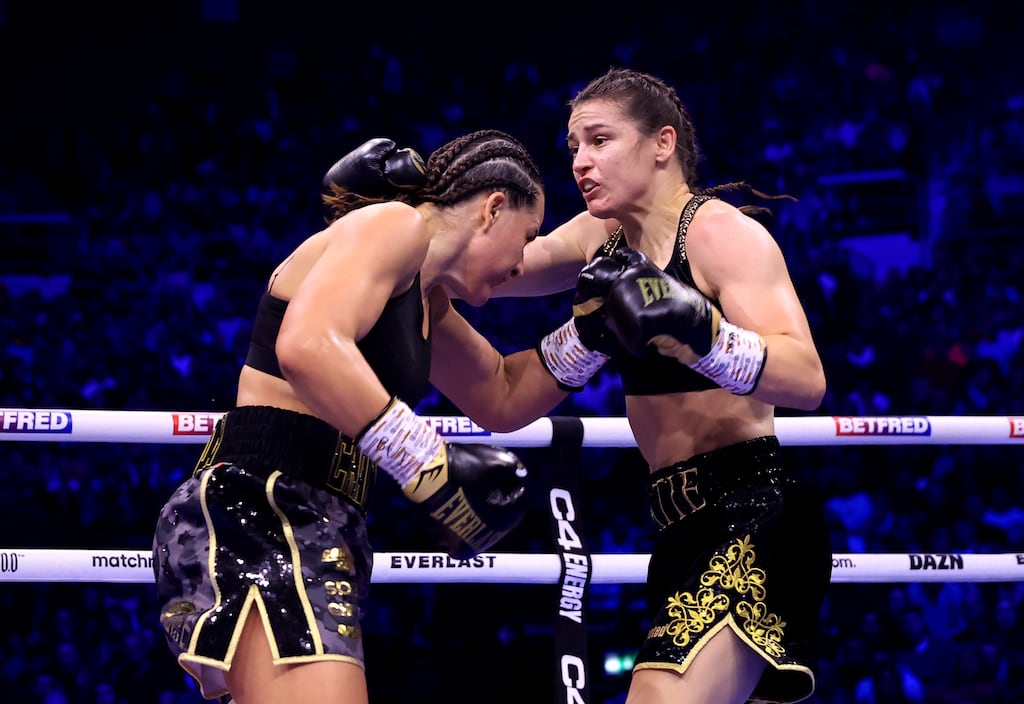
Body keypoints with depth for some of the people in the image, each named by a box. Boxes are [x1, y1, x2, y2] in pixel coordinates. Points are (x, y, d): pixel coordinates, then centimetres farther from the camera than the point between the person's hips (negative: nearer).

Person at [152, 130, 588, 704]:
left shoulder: (426, 302, 23)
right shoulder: (393, 225, -6)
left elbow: (504, 399, 37)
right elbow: (308, 346, -25)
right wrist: (432, 469, -21)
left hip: (313, 533, 11)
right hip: (261, 514, -11)